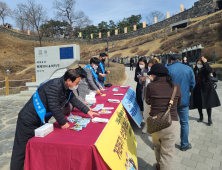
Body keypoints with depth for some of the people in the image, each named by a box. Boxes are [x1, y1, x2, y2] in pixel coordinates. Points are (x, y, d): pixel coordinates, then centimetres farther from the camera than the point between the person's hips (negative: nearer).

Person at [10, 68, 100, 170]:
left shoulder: (66, 88, 1)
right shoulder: (54, 86, -28)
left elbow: (75, 101, 11)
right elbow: (54, 107, -29)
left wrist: (88, 111, 7)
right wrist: (63, 123, -17)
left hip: (41, 120, 9)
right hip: (29, 120, -9)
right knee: (21, 150, 2)